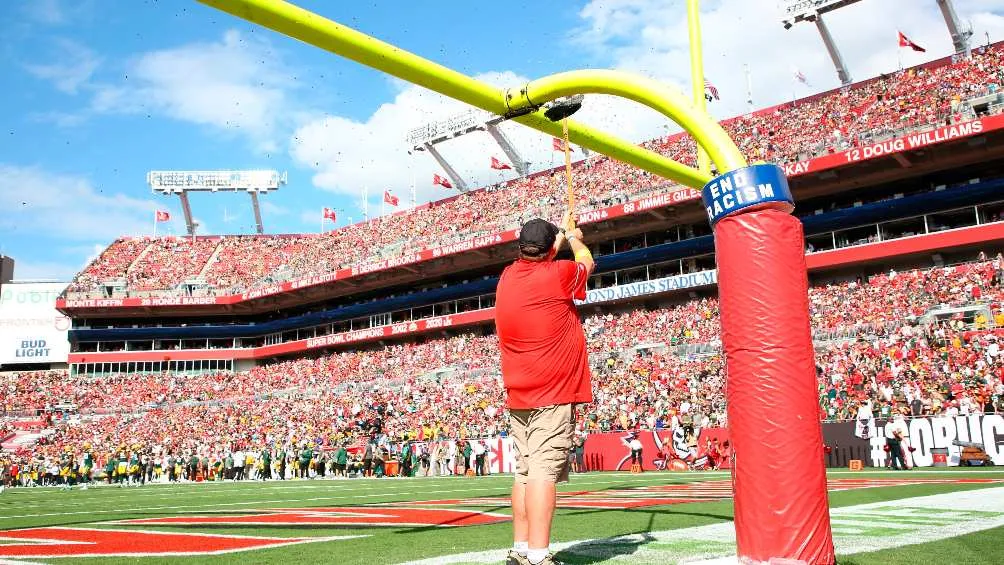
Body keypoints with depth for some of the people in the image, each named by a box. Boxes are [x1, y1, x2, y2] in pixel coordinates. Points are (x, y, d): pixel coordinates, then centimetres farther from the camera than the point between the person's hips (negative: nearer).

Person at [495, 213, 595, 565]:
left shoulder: (507, 277, 8)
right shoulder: (558, 275, -9)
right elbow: (587, 263, 13)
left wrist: (560, 235, 44)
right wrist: (574, 237, 33)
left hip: (518, 396, 7)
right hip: (553, 393, -7)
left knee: (525, 471, 10)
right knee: (544, 471, -13)